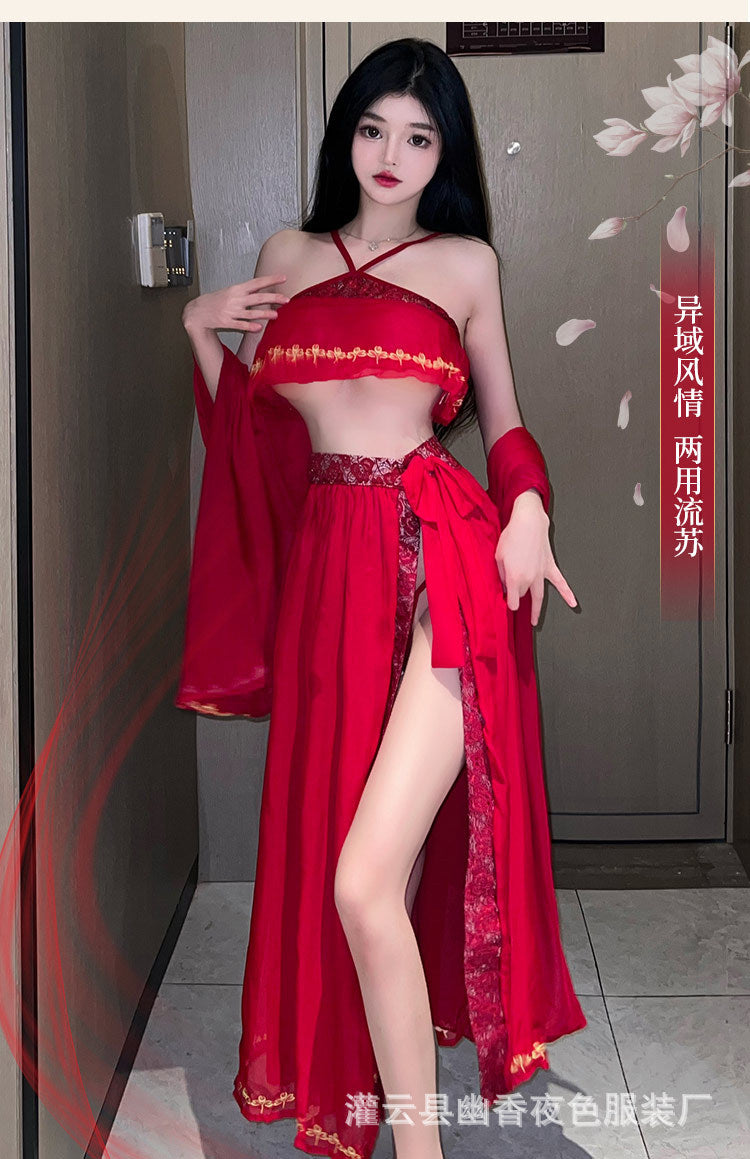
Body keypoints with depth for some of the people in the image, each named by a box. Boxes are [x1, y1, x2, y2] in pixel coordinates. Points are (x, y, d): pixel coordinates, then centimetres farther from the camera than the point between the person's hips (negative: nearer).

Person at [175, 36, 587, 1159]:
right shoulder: (287, 255, 17)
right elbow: (254, 428, 22)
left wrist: (528, 508, -4)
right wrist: (201, 330, 8)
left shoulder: (466, 261, 9)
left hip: (442, 554, -4)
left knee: (365, 882, -17)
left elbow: (503, 419, 15)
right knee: (325, 849, 11)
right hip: (328, 561, 4)